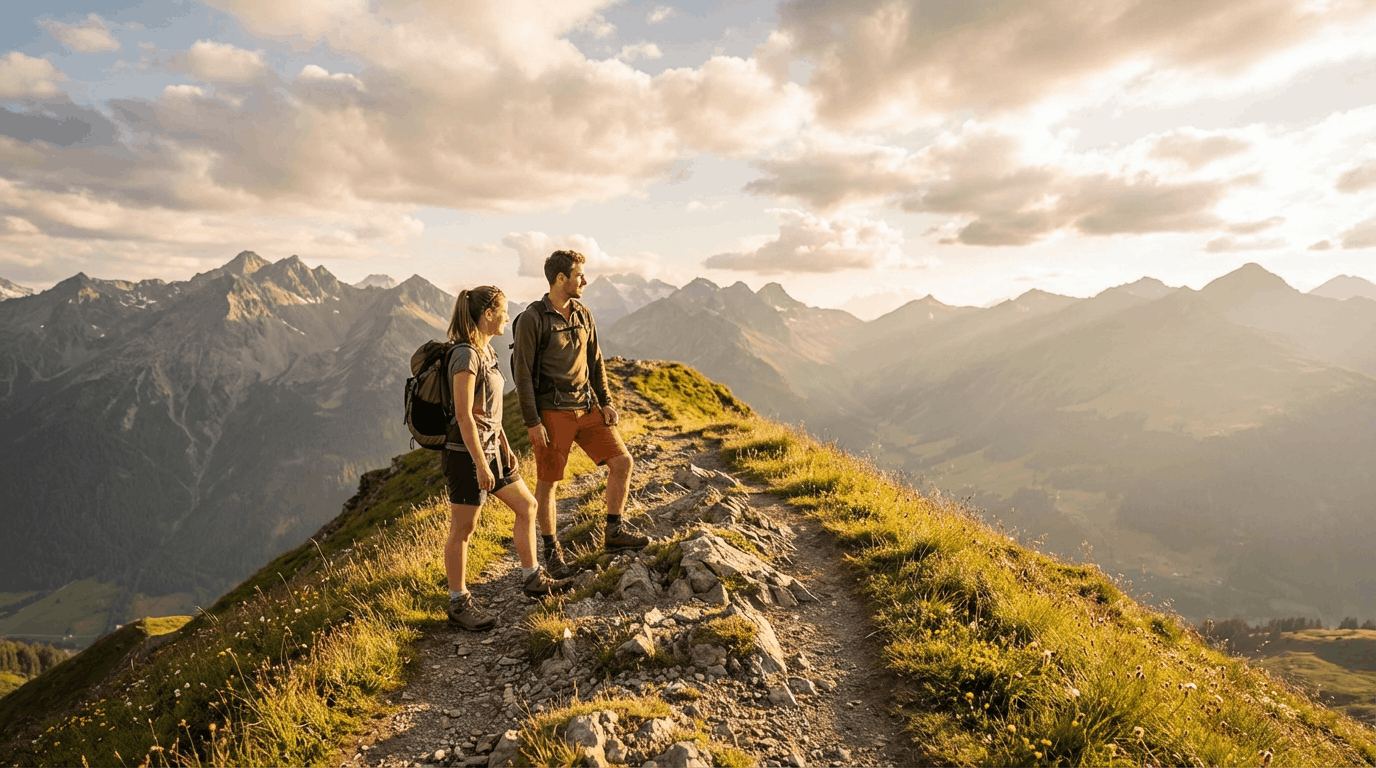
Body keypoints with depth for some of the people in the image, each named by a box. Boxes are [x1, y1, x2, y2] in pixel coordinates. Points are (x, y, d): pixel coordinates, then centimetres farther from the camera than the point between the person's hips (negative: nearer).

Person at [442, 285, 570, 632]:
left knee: (527, 506, 15)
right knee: (463, 530, 4)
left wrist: (505, 447, 17)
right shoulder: (466, 355, -20)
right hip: (467, 451, -10)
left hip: (490, 446, 10)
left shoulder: (487, 350, 9)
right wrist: (481, 466, -22)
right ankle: (459, 604, 19)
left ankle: (533, 579, 29)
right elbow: (464, 416, -23)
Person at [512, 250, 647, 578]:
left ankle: (613, 532, 14)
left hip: (587, 408, 6)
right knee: (547, 482, 5)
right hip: (552, 413, -6)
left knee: (622, 461, 0)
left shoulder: (583, 315, 9)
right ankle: (551, 550, 21)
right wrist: (532, 422, -13)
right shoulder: (532, 319, -10)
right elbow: (522, 373, -11)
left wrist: (605, 402, 8)